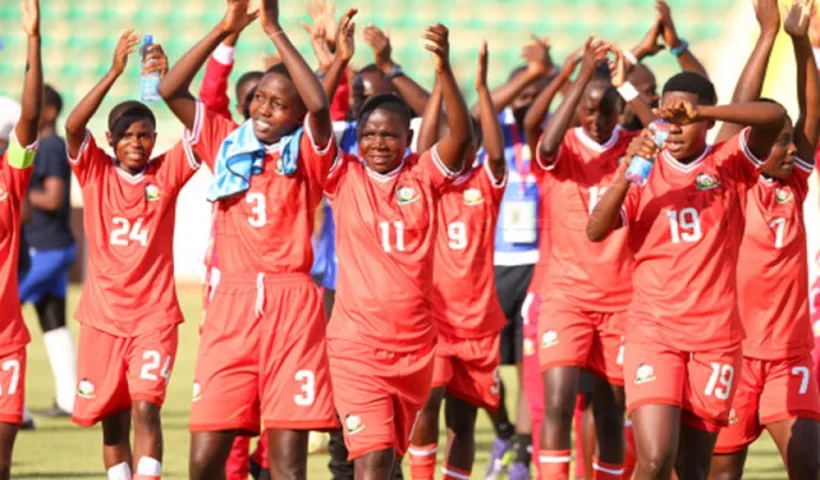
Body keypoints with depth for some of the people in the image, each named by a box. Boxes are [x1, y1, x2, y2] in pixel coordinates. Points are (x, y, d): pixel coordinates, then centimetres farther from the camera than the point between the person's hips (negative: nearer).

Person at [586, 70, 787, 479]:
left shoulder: (729, 165, 3)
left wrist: (699, 112, -27)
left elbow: (775, 117, -15)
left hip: (716, 336, 1)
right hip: (652, 333, -1)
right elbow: (595, 231, -9)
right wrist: (627, 171, -22)